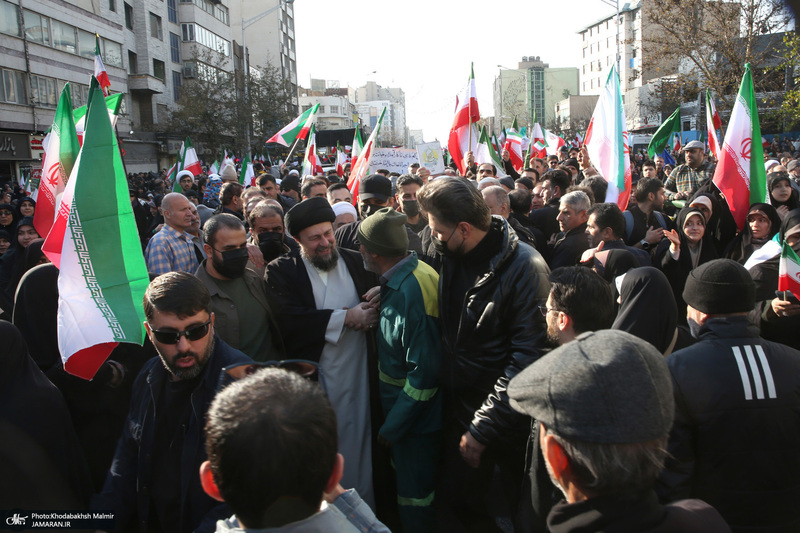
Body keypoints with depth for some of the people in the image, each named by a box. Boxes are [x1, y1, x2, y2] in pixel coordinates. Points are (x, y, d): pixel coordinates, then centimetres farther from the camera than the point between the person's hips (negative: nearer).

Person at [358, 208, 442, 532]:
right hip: (398, 404, 9)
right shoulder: (399, 279, -1)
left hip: (413, 415, -9)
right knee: (406, 479, 26)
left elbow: (424, 373, -28)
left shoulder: (413, 292, -30)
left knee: (414, 497, 9)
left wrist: (392, 427, -20)